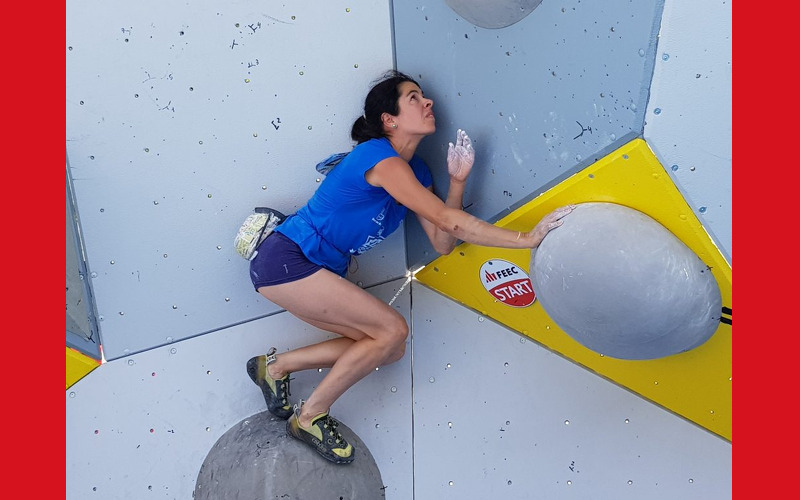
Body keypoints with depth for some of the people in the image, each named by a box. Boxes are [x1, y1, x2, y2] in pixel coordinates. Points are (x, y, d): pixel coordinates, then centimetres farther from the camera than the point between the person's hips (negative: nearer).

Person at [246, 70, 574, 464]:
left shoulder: (416, 171, 9)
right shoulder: (380, 157, -19)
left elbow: (441, 243, 3)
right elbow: (449, 221, -26)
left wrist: (457, 180, -6)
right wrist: (528, 238, -26)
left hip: (319, 272, 9)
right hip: (286, 261, -9)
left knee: (389, 349, 3)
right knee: (393, 330, -14)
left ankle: (275, 366, 13)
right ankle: (310, 417, 1)